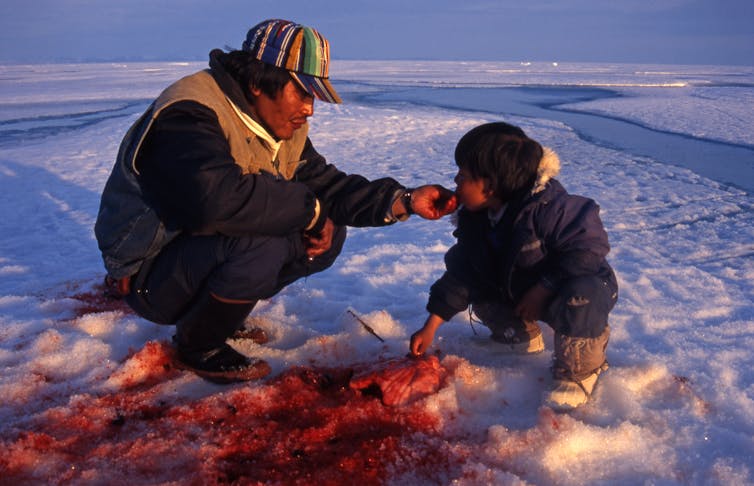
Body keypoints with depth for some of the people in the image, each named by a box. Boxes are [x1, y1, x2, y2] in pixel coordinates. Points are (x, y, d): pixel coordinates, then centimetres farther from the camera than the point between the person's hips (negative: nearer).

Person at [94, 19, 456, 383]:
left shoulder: (284, 128, 1)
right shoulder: (190, 115, -27)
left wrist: (404, 201, -13)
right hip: (150, 273, -8)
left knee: (329, 233, -2)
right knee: (260, 246, -35)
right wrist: (309, 209, -31)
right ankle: (198, 347, -7)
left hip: (213, 249, 8)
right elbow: (217, 197, -44)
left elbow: (327, 185, 1)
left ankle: (222, 307, 8)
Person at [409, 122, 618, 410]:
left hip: (582, 284, -7)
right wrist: (431, 326, -5)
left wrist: (542, 289, -32)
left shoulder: (547, 206, -31)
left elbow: (589, 248, -33)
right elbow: (460, 274, -2)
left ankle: (579, 370, -12)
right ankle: (519, 335, 17)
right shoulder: (474, 219, -7)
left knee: (579, 299, -41)